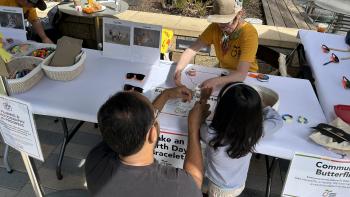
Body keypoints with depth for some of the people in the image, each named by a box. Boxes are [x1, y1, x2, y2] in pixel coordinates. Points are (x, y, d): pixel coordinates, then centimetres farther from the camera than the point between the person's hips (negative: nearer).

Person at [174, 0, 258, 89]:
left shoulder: (249, 33, -27)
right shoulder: (215, 27, -13)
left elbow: (241, 74, -34)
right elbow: (192, 49, -14)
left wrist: (216, 81, -51)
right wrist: (178, 71, -32)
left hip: (247, 77, -4)